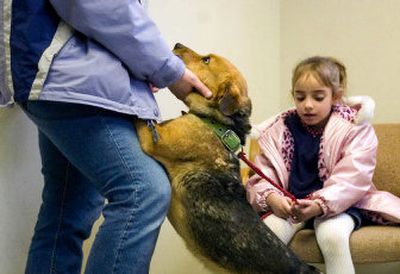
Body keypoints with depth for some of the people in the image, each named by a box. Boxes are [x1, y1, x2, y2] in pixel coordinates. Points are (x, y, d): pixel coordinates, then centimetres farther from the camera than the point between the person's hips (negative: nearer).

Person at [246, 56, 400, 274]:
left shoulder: (355, 129, -5)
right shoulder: (280, 129, 5)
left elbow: (352, 179, -16)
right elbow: (264, 173, 1)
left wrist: (319, 205, -34)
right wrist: (272, 197, -24)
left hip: (338, 204, -2)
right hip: (289, 204, 3)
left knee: (333, 235, -35)